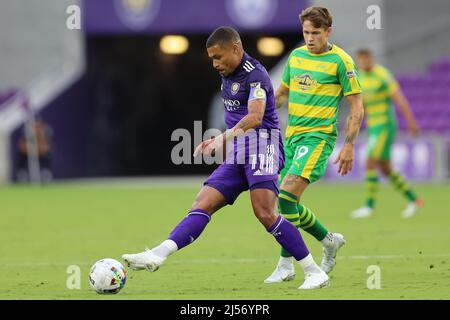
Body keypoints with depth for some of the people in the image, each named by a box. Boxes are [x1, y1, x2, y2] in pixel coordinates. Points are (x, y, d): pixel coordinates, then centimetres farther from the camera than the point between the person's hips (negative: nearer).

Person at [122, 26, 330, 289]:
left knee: (265, 213, -21)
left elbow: (255, 117, -26)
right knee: (203, 204, -6)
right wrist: (221, 143, 24)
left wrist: (225, 137, -37)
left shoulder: (254, 74, -10)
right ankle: (158, 255, -19)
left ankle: (315, 272, -13)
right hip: (238, 155, 9)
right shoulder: (228, 76, 19)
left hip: (263, 148, -9)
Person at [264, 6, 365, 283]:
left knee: (287, 194, -21)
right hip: (292, 135, 7)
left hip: (318, 136, -7)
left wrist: (349, 146, -11)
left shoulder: (340, 61, -7)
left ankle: (286, 265, -14)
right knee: (287, 203, 6)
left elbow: (356, 107, -6)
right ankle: (330, 241, 28)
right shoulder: (296, 57, 11)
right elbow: (282, 94, 25)